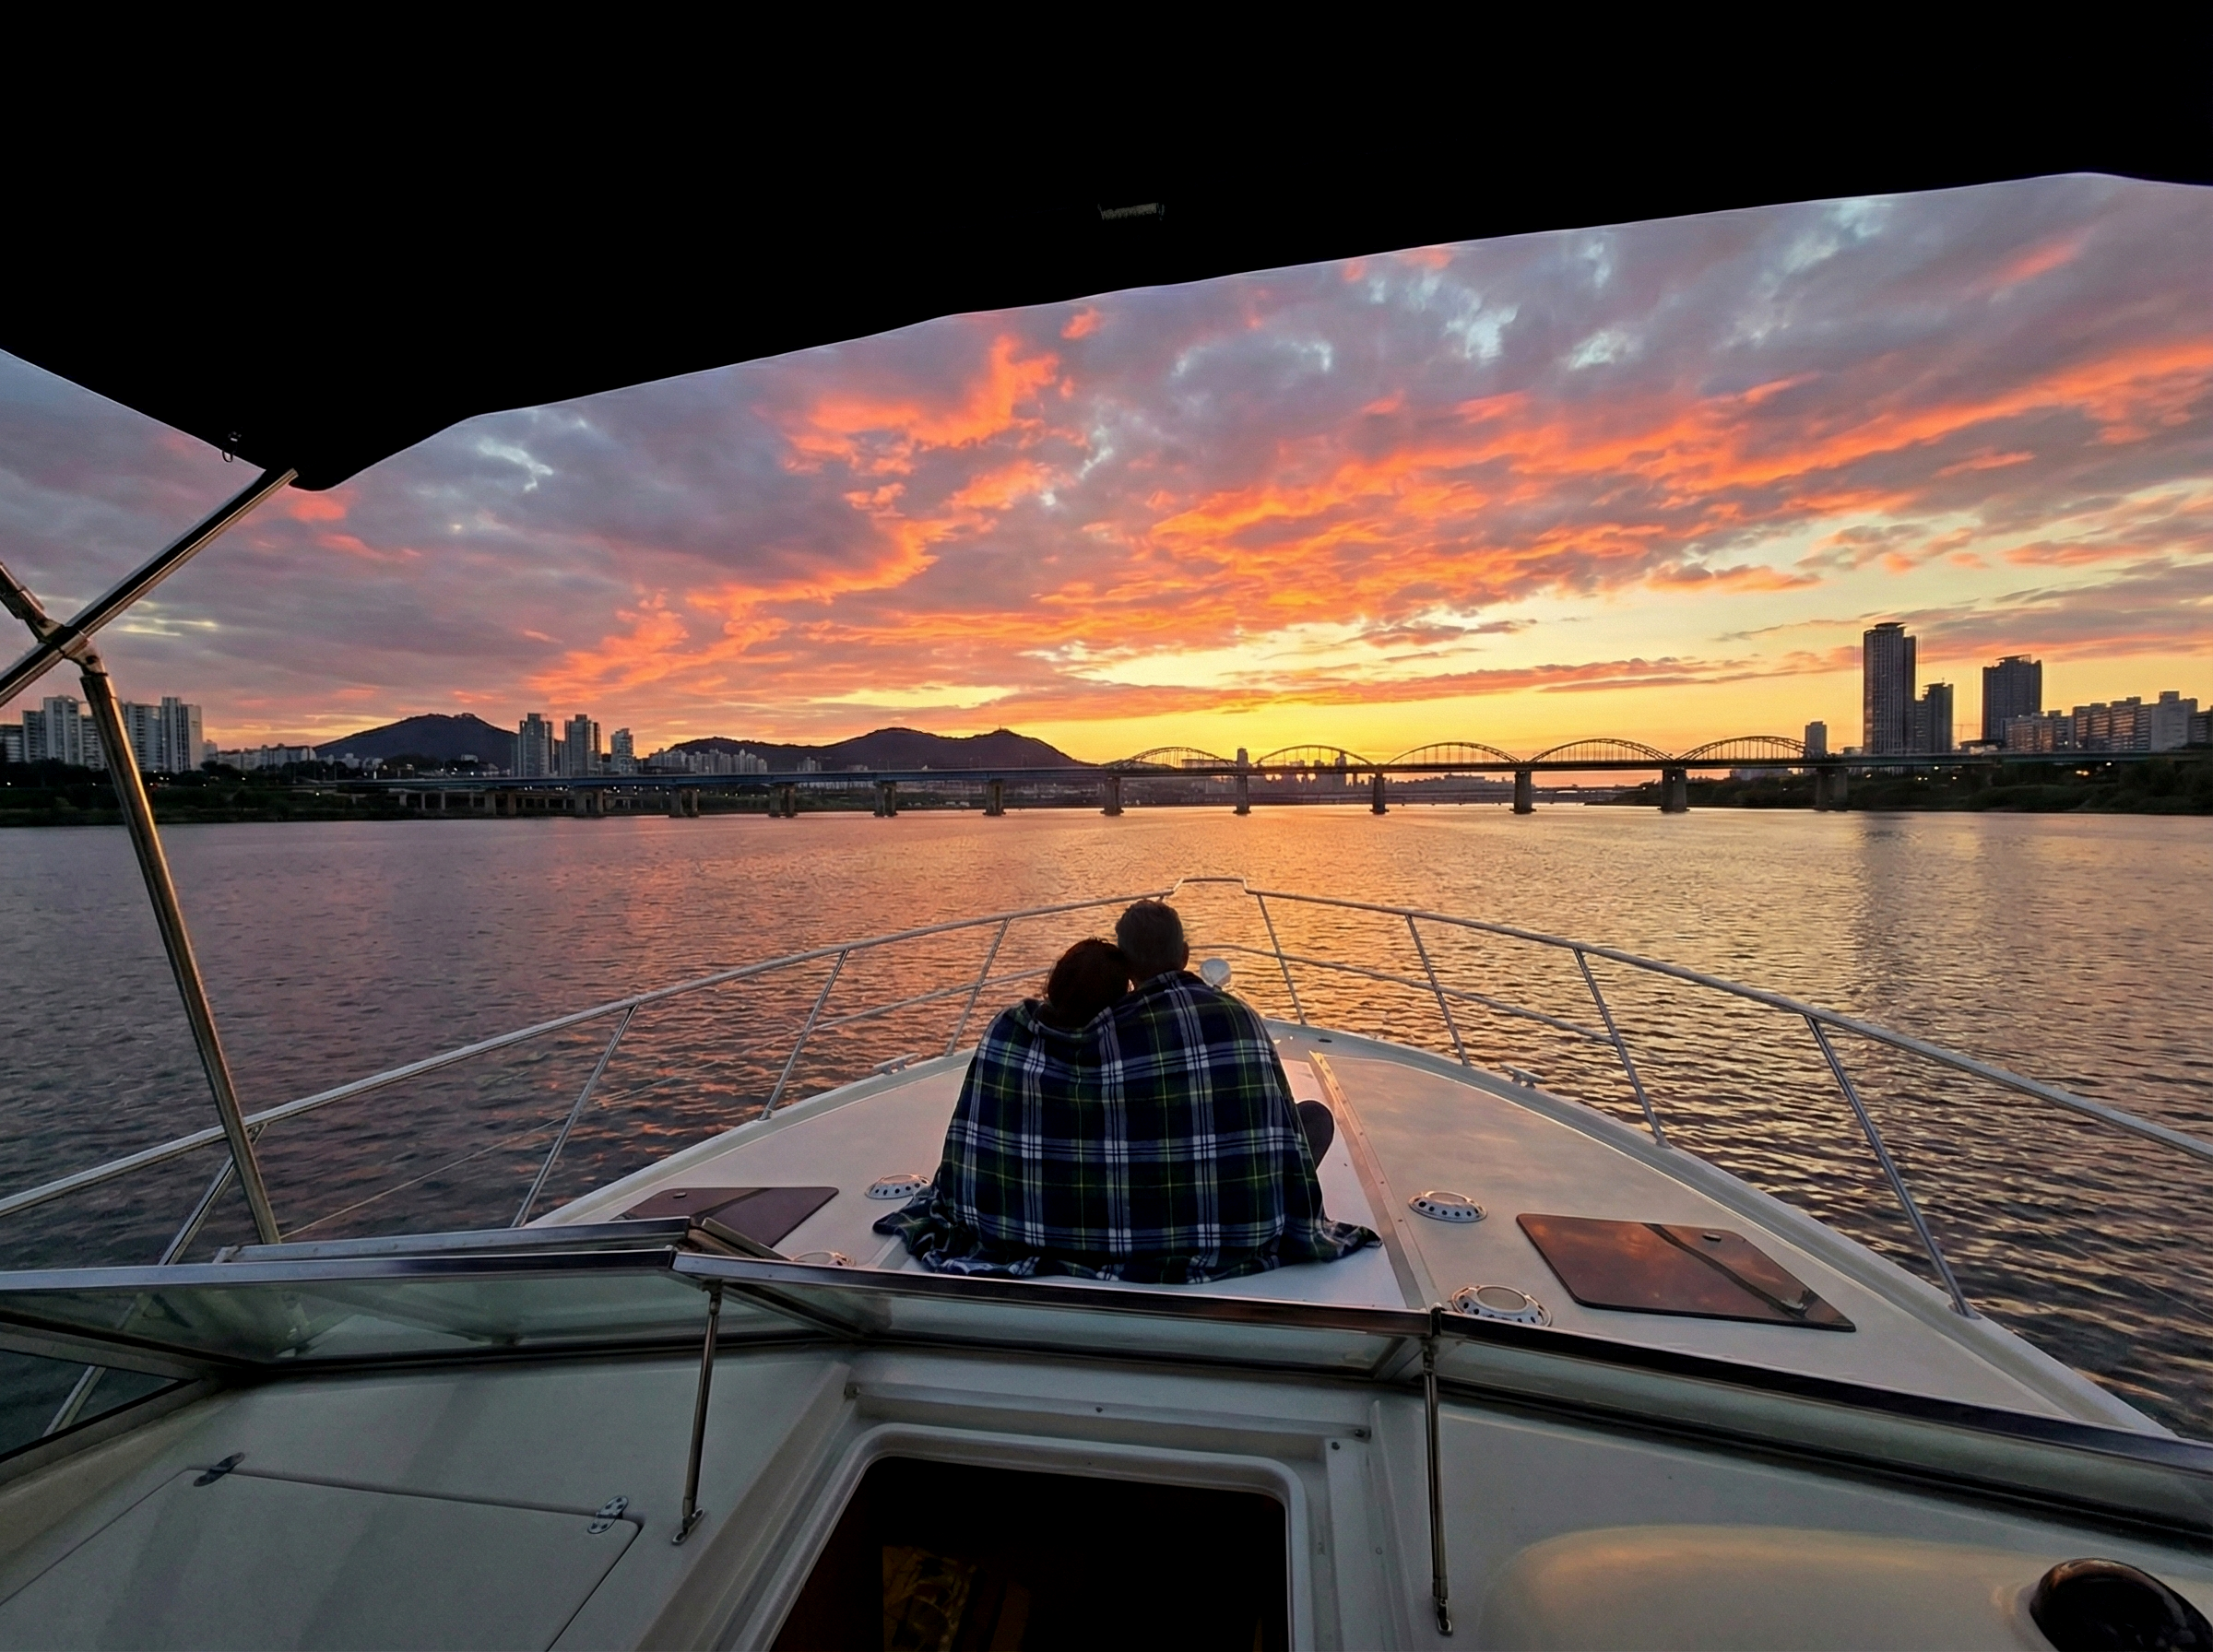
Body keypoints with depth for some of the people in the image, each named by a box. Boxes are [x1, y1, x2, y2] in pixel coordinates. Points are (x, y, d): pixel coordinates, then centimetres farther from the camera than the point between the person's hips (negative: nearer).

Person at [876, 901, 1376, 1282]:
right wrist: (1302, 1228, 10)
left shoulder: (1112, 1027, -10)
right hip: (1252, 1232, 1)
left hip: (1150, 1237, 0)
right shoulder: (1243, 1018, -5)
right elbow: (1286, 1131, -2)